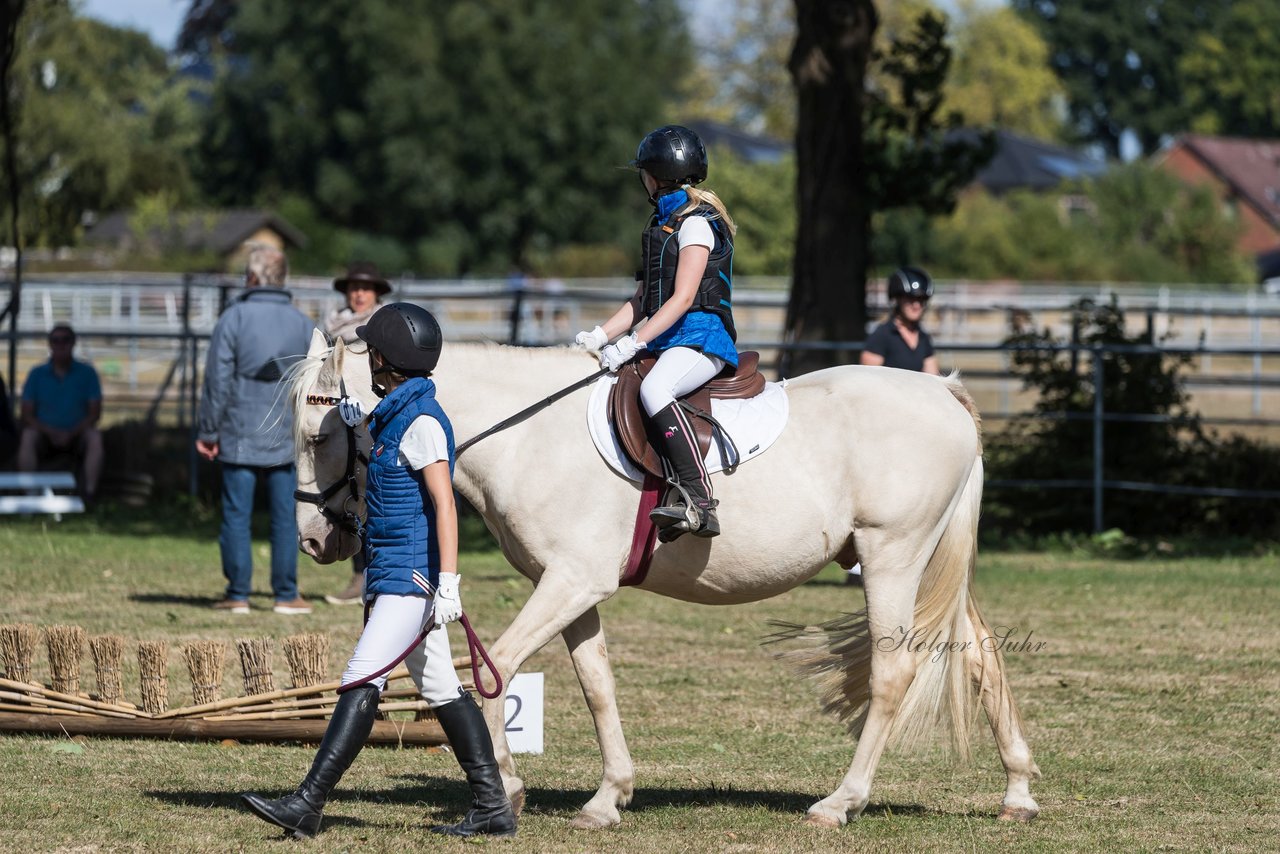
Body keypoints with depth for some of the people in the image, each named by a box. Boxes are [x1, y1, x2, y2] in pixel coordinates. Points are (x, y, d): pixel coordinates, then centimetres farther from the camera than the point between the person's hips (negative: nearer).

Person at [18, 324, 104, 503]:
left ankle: (89, 492, -38)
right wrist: (50, 432, -19)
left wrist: (71, 434, -17)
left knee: (95, 438, -32)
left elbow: (95, 413, -2)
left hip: (76, 435, 0)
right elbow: (27, 414, 0)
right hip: (45, 435, 0)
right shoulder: (37, 374, 3)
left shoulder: (87, 373, 2)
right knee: (28, 437, -32)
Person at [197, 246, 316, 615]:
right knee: (285, 518, 6)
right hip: (285, 438, 3)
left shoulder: (234, 318, -6)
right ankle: (286, 595, 5)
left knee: (236, 515, 2)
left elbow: (217, 380, -7)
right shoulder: (303, 324, 5)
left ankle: (238, 594, 2)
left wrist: (207, 431, 0)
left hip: (239, 436, -2)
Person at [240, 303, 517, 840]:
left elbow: (443, 505, -20)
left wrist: (448, 584, -24)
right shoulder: (396, 414, 17)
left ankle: (309, 804, -18)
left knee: (362, 680, -14)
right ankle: (492, 807, 14)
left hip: (412, 575, -11)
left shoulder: (420, 421, -14)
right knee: (440, 689, 11)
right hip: (399, 575, 11)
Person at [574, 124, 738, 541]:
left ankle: (699, 502, -43)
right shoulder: (664, 223, 22)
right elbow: (643, 299, 22)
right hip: (667, 341, 11)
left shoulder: (696, 223, -7)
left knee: (653, 389, -36)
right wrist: (600, 336, 8)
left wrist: (632, 344, -21)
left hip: (701, 337, -11)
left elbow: (681, 299, -16)